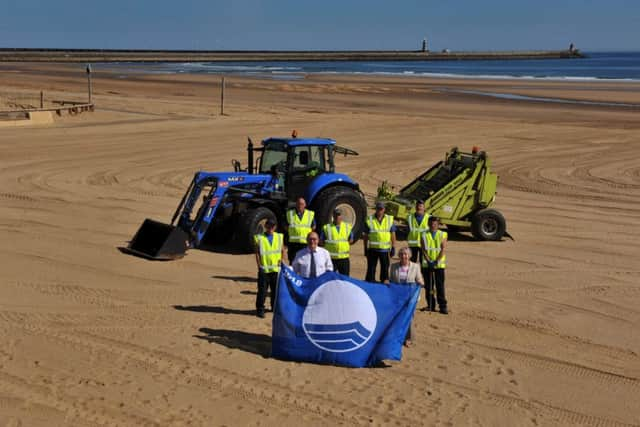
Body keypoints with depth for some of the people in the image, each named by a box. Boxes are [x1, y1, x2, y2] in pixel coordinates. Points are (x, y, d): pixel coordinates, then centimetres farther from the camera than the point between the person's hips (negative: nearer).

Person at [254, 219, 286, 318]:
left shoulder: (279, 237, 9)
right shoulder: (259, 238, 0)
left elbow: (283, 250, 16)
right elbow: (257, 252, -1)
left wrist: (281, 260, 2)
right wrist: (259, 265, -7)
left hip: (276, 268, 3)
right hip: (264, 269, -3)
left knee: (276, 289, 10)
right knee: (262, 290, -4)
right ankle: (260, 309, 3)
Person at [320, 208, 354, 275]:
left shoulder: (348, 227, 9)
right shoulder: (326, 227, 3)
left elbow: (351, 240, 16)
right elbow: (321, 241, 7)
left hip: (344, 258, 2)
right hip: (331, 258, -2)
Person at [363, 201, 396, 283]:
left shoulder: (390, 219, 5)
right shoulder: (369, 220, 1)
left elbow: (393, 234, 7)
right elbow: (365, 236, 5)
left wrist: (393, 248, 3)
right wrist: (365, 248, 4)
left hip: (385, 249, 1)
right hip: (372, 249, -1)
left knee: (385, 268, 8)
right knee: (371, 268, 1)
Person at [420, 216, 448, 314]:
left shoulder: (442, 235, 4)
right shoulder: (424, 235, 6)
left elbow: (443, 249, -4)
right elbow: (423, 250, -1)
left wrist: (437, 261, -14)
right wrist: (429, 261, -13)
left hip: (439, 264, -2)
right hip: (427, 264, 2)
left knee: (440, 285, -2)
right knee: (428, 285, 5)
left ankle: (443, 306, 1)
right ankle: (431, 305, 14)